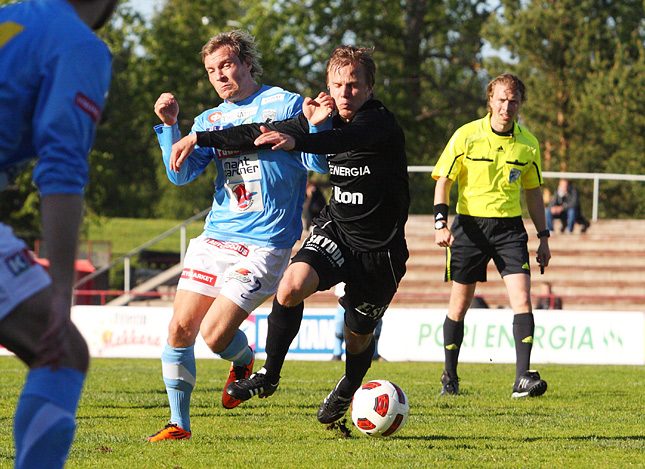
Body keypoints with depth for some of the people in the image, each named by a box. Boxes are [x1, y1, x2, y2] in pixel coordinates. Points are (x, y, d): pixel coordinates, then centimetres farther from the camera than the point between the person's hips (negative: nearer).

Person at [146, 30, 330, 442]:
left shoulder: (285, 105, 1)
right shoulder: (209, 120, 16)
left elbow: (320, 164, -4)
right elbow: (181, 174, 4)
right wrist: (170, 125, -9)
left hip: (265, 244, -5)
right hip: (215, 237, 5)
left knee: (215, 335, -14)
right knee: (181, 328, -3)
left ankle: (244, 361, 22)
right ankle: (179, 423, 12)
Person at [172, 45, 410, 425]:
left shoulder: (381, 123, -20)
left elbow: (345, 139, -43)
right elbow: (262, 134, 9)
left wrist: (294, 140, -62)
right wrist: (199, 138, 6)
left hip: (379, 249, -4)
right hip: (336, 230, 4)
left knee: (358, 336, 9)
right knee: (292, 286, -26)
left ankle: (347, 391, 43)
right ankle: (269, 376, -10)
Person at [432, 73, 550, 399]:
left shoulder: (527, 144, 6)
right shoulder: (466, 136, -3)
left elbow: (533, 191, 17)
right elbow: (443, 180, 0)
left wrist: (543, 237, 14)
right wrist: (441, 222, -13)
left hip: (509, 226, 2)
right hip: (469, 225, -2)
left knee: (522, 299, -14)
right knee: (459, 305, 5)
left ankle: (523, 378, -17)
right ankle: (449, 378, 21)